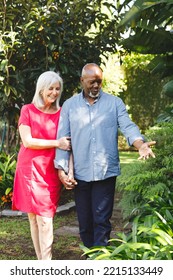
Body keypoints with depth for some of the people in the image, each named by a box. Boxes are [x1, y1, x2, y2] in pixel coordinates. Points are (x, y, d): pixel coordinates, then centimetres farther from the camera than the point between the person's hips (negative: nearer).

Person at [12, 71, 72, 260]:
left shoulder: (62, 114, 3)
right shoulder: (28, 110, 0)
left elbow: (68, 144, -1)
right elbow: (27, 141, -8)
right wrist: (56, 143, -13)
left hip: (51, 172, 0)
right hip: (29, 170, 0)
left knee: (45, 217, -6)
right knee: (33, 217, 6)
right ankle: (42, 261, 18)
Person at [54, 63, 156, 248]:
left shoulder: (114, 103, 5)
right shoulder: (69, 105, 7)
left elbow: (128, 126, -7)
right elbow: (63, 138, 4)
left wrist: (140, 144, -28)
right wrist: (61, 170, -3)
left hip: (106, 172, -1)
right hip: (80, 174, 2)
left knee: (102, 220, -2)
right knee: (84, 221, 10)